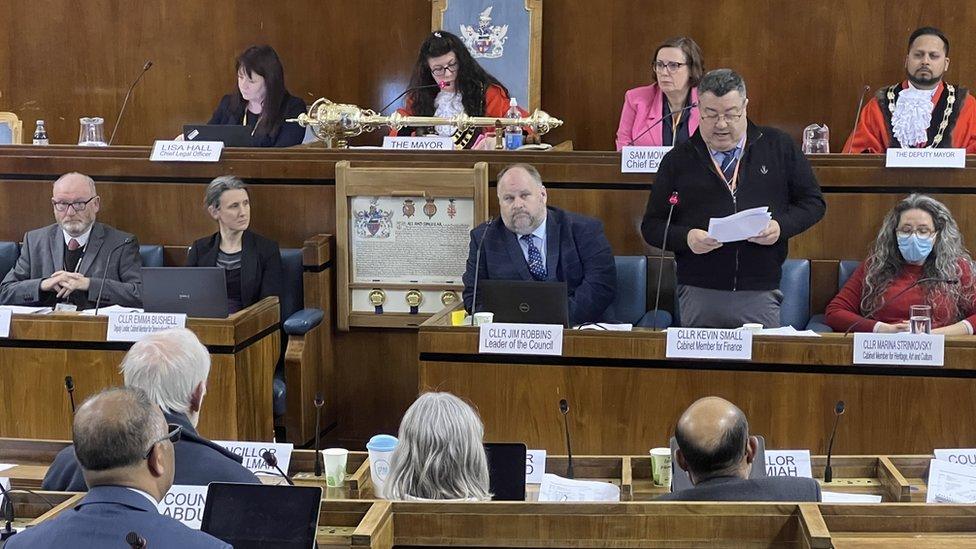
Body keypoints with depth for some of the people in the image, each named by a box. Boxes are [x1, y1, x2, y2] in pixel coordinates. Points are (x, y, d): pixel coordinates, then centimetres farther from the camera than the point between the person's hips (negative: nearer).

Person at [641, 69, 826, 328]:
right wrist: (686, 238, -13)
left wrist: (781, 227, -9)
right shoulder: (678, 160, 6)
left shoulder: (779, 147, 7)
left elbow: (813, 202, 10)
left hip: (761, 295, 0)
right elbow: (652, 226, 7)